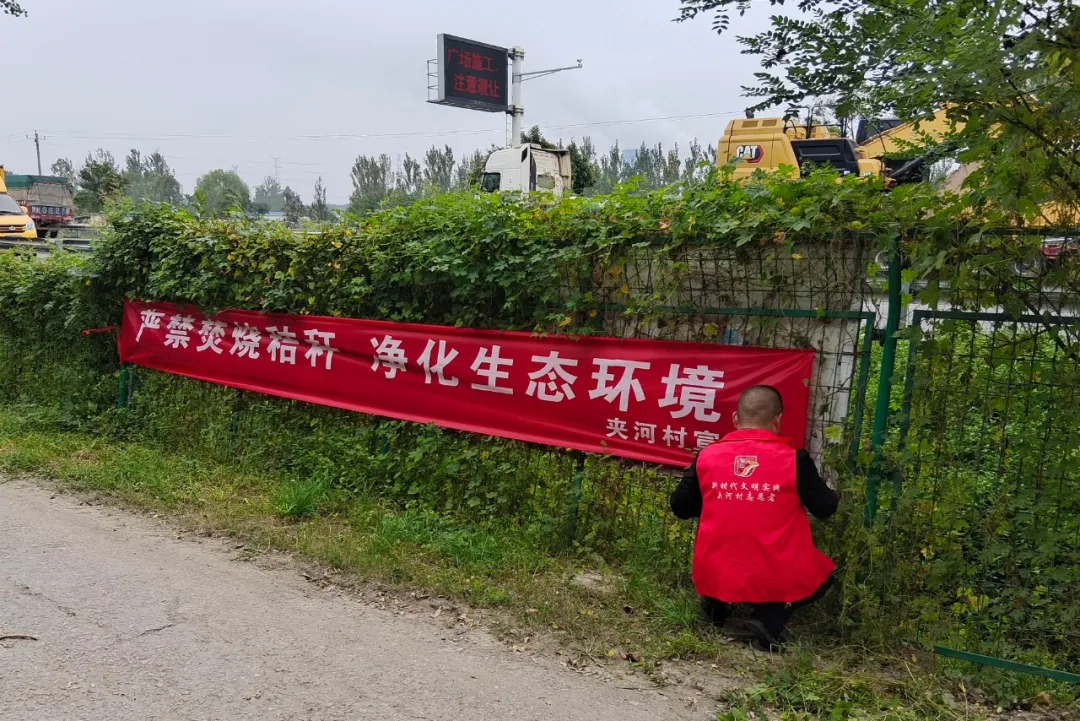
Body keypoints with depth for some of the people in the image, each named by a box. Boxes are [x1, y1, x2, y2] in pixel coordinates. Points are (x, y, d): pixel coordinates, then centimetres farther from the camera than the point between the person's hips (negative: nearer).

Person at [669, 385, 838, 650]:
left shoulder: (707, 456, -4)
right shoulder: (794, 460, -11)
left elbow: (679, 507, 6)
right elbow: (826, 508, 1)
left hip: (714, 577, 5)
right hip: (776, 580, -5)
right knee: (824, 572, 26)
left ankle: (715, 605, 12)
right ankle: (769, 621, 1)